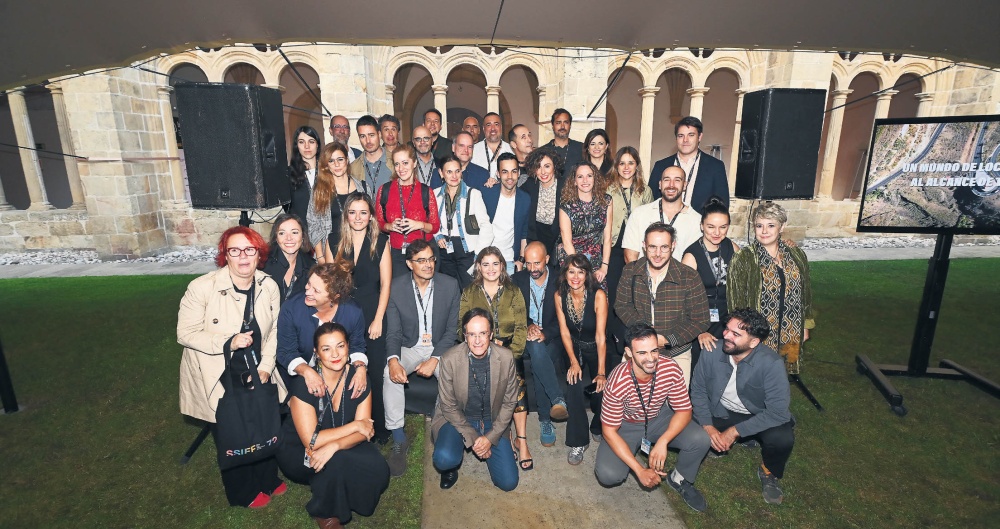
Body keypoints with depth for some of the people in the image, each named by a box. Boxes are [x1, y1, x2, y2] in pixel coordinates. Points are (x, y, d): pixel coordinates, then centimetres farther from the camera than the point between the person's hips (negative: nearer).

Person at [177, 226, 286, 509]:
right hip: (218, 379, -3)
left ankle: (267, 479, 45)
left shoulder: (269, 286, -7)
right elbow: (186, 333, -15)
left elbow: (273, 331, 0)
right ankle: (243, 493, 39)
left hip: (257, 374, 4)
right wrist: (228, 342, -26)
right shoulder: (202, 287, -19)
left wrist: (265, 368, -7)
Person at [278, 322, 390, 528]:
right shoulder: (304, 383, -25)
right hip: (298, 451, -3)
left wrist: (333, 446, -31)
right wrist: (354, 426, -23)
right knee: (336, 462, -33)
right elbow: (311, 441, -27)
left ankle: (343, 498, 9)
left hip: (341, 448, 3)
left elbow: (364, 431, -14)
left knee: (377, 468, -23)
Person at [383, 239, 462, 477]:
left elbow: (452, 329, -6)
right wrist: (393, 359, -27)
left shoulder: (450, 285, -8)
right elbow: (393, 331, -7)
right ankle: (399, 440, -13)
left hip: (440, 347, 0)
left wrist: (434, 359, -19)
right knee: (390, 374, -28)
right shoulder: (396, 287, -7)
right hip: (409, 348, 1)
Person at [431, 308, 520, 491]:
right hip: (457, 419, -2)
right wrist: (472, 437, -16)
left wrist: (490, 437, -12)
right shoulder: (450, 359, -20)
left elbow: (509, 402, -6)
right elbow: (448, 406, -11)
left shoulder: (506, 357, -16)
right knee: (445, 459, -30)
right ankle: (451, 468, 8)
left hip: (493, 421, 2)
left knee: (508, 482, -5)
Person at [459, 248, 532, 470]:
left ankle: (521, 440, -20)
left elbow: (521, 328, 4)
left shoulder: (514, 293, 11)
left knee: (517, 380, -28)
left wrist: (511, 352, -13)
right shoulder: (469, 293, 11)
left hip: (509, 350, 1)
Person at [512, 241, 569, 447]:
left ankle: (545, 419, -23)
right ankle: (558, 399, -36)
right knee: (537, 349, -34)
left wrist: (546, 334, -21)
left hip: (550, 339, -1)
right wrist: (528, 326, -14)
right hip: (526, 338, 1)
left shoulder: (559, 281, -1)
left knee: (538, 361, -31)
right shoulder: (517, 280, 6)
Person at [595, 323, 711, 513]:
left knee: (701, 440, -22)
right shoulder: (617, 382, -33)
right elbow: (609, 431, -23)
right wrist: (640, 470, -27)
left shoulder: (671, 368, -24)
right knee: (608, 475, -23)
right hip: (626, 426, -3)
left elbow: (684, 410, -13)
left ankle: (679, 480, 9)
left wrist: (663, 441, -29)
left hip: (660, 417, 3)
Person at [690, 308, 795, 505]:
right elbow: (698, 389, -9)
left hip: (761, 417, -3)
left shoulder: (771, 363, -29)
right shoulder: (713, 352, -21)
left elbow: (778, 412, -28)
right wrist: (709, 428, -19)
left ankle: (768, 473, 5)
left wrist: (734, 431, -28)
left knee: (782, 439, -33)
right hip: (722, 413, 3)